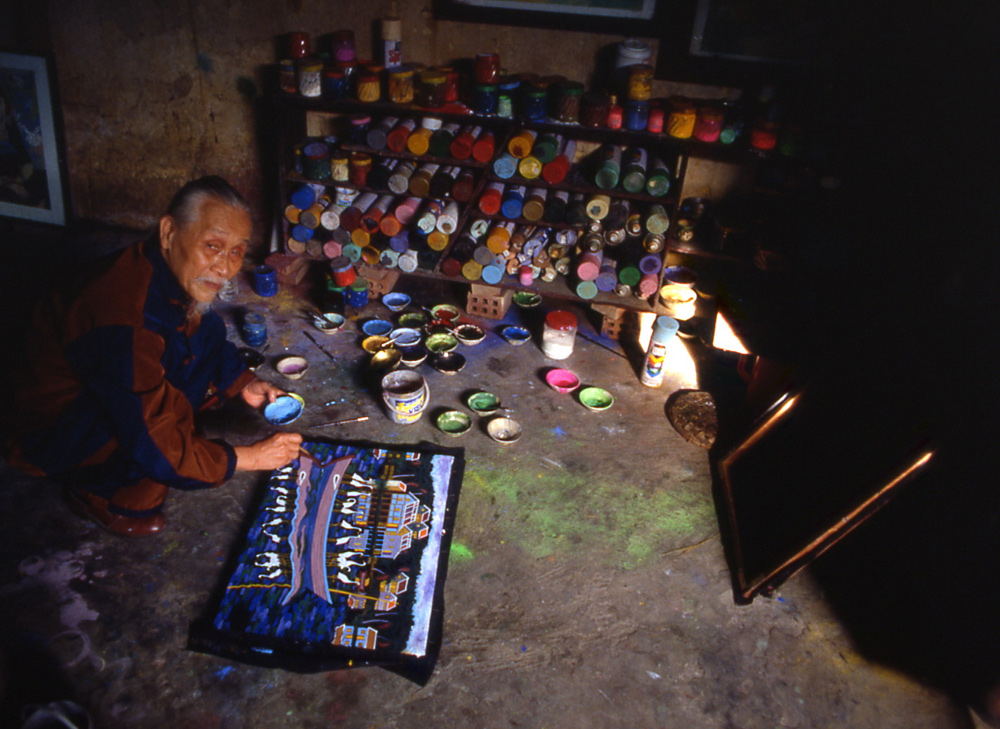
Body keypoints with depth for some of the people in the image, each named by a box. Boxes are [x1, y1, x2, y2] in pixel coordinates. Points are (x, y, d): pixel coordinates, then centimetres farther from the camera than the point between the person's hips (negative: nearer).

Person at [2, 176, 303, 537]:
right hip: (55, 431, -8)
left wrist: (242, 384, -5)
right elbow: (156, 449, -32)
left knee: (208, 329, -3)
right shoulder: (124, 327, -38)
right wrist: (249, 457, -23)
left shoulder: (175, 272, -13)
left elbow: (211, 340, 10)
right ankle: (93, 489, -2)